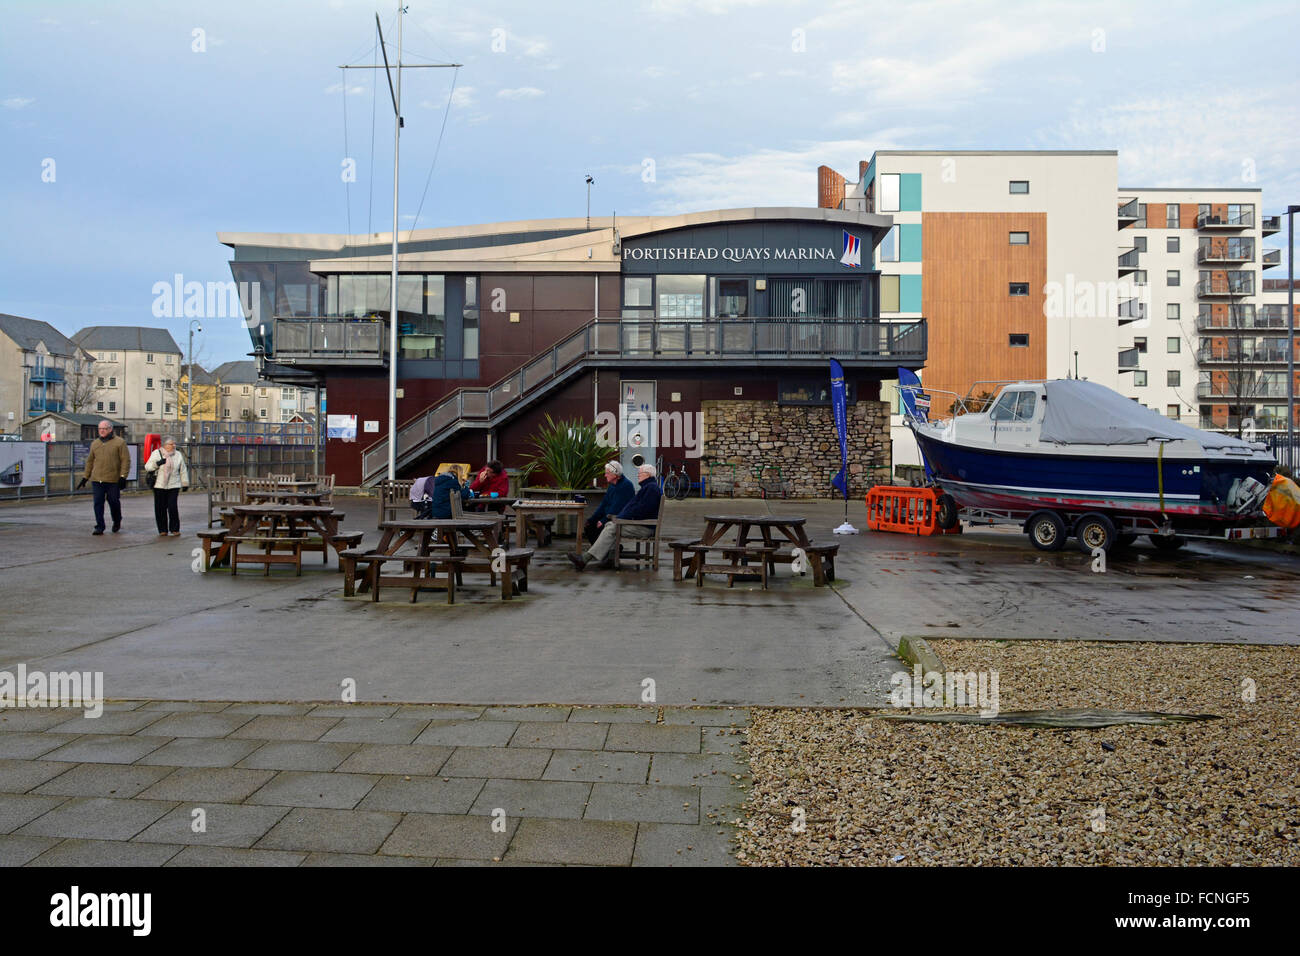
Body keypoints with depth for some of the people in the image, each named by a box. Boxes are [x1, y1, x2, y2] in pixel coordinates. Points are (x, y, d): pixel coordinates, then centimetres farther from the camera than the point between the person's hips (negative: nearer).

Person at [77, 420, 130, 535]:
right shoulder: (95, 443, 14)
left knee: (114, 502, 4)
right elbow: (89, 461, 20)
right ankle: (99, 527, 4)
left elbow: (126, 460, -5)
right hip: (97, 480, 4)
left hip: (113, 480, -4)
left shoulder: (119, 442, 0)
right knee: (98, 503, -1)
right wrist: (85, 477, 17)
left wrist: (123, 476, -13)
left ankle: (117, 522, 28)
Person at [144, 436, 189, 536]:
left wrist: (185, 483, 12)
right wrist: (157, 463, -18)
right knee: (160, 509, 2)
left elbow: (183, 471, 14)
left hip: (174, 486, 0)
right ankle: (162, 530, 13)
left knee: (173, 507, -9)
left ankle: (175, 529, 2)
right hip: (159, 486, 0)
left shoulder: (178, 455, 10)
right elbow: (147, 467, -1)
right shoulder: (156, 453, 3)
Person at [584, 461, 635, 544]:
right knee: (588, 526, -7)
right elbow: (604, 503, 13)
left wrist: (603, 521, -19)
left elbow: (617, 507, -20)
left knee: (600, 527, -29)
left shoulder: (626, 485, -16)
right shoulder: (612, 485, 13)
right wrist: (591, 519, 3)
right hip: (609, 516, 9)